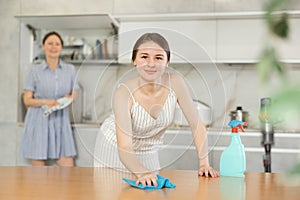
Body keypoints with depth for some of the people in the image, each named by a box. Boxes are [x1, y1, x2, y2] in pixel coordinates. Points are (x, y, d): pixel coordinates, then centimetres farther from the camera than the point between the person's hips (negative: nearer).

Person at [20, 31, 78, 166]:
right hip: (39, 121, -2)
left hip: (61, 121, 2)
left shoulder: (70, 69, 8)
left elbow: (73, 95, 12)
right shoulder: (35, 70, 1)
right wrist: (45, 102, -18)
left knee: (68, 168, -2)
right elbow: (27, 100, 0)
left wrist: (69, 98, -11)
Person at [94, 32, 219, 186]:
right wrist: (142, 173, -53)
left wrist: (204, 164, -23)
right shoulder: (124, 93, -32)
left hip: (148, 153, 3)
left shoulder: (175, 83, -23)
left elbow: (196, 125, -16)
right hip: (114, 149, -2)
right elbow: (124, 149, -36)